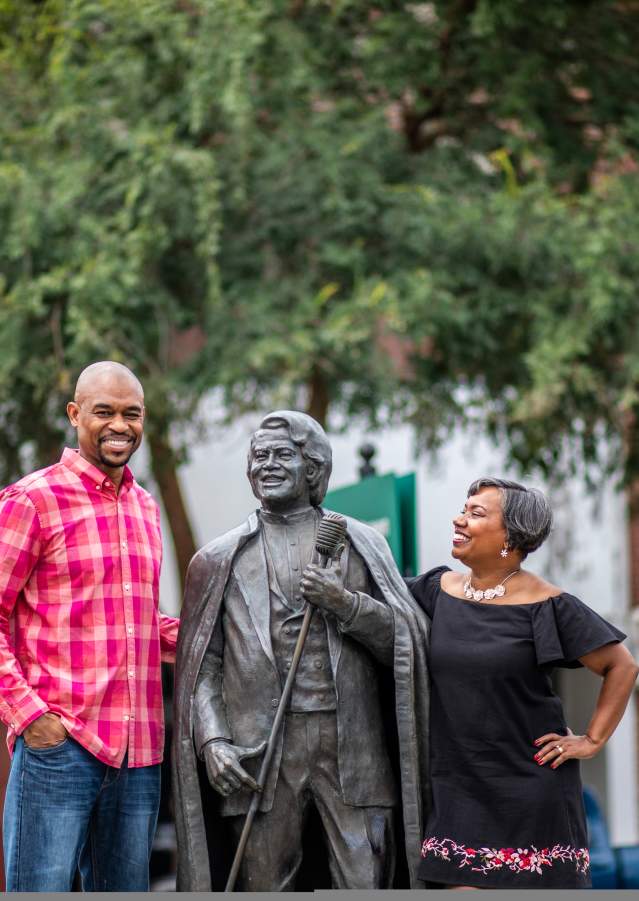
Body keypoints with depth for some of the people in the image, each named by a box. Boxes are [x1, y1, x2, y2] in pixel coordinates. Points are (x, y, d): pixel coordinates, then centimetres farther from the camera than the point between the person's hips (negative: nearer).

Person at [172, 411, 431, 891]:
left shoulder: (362, 544, 11)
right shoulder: (220, 559, 11)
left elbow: (409, 644, 6)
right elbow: (202, 665, 7)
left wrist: (346, 603, -9)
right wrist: (212, 740, -7)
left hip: (352, 746, 0)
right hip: (260, 747, 0)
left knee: (365, 886, -3)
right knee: (264, 887, 3)